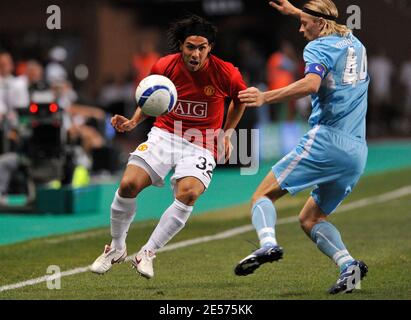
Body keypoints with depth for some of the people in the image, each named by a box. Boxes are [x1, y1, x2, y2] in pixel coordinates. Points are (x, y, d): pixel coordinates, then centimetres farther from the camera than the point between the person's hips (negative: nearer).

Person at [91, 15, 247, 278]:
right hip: (165, 134, 2)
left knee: (188, 193, -31)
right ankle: (116, 249, 9)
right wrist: (134, 121, -3)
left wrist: (226, 134, 7)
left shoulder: (226, 74, -11)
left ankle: (147, 253, -17)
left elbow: (241, 98, 12)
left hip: (201, 145, -2)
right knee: (128, 185, -17)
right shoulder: (164, 67, -7)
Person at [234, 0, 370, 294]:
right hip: (357, 152, 8)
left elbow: (311, 84, -23)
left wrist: (265, 97, -24)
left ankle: (268, 244, -33)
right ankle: (348, 265, -8)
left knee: (264, 195, -5)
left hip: (326, 140, -8)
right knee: (310, 218, 15)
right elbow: (332, 26, 46)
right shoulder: (355, 43, 21)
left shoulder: (318, 47, -3)